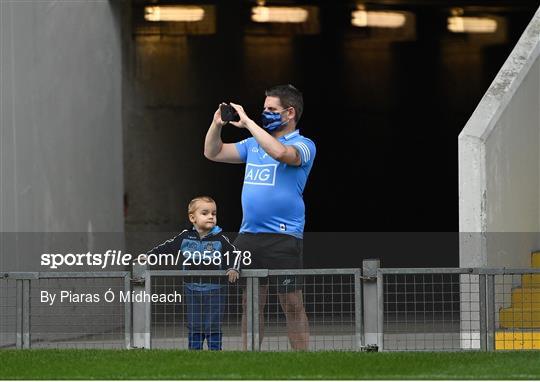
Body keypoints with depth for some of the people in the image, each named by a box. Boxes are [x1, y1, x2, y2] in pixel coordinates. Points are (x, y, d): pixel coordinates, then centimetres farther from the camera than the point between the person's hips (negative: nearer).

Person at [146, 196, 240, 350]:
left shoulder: (220, 239, -3)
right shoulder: (185, 238, 2)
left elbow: (234, 254, 0)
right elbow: (165, 248, 8)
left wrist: (233, 269, -18)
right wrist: (147, 256, 2)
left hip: (214, 291, -2)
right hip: (192, 290, 2)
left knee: (213, 327, 0)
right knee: (194, 327, 8)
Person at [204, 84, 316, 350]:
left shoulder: (303, 145, -4)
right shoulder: (254, 144, 17)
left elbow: (280, 152, -26)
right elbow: (213, 153, 20)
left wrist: (248, 123, -19)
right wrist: (217, 124, 3)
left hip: (283, 236, -6)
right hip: (248, 236, 6)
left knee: (292, 305, -4)